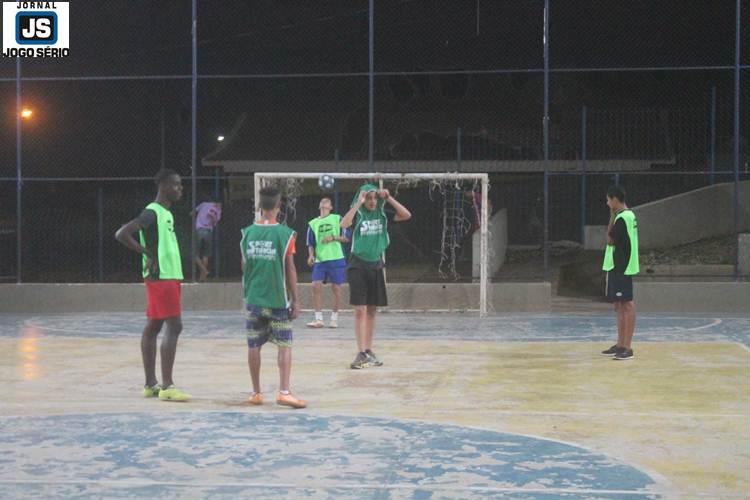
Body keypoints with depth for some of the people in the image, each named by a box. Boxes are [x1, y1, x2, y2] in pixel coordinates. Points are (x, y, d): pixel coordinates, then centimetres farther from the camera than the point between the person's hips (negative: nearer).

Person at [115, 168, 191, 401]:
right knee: (174, 326, -12)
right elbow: (121, 234, -22)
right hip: (161, 277, -10)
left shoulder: (166, 213, 16)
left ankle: (151, 384, 15)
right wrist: (147, 252, -17)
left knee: (153, 327, 11)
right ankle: (167, 386, -11)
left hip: (169, 277, 10)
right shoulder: (152, 213, -14)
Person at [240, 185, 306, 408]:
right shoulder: (285, 234, -8)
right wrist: (295, 300, 0)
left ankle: (256, 393, 16)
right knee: (284, 345, 3)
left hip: (253, 299, 3)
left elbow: (244, 266, 10)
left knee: (254, 346, 9)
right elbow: (290, 269, -6)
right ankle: (284, 392, -5)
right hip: (278, 300, -3)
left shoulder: (248, 233, 1)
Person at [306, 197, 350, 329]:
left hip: (336, 259, -2)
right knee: (316, 286, -10)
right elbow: (310, 243, 15)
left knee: (336, 288, 0)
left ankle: (334, 318, 12)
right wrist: (311, 255, -2)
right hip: (319, 260, 2)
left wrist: (333, 237, -12)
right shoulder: (313, 223, 13)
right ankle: (319, 319, -5)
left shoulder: (337, 219, 6)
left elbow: (346, 238, 4)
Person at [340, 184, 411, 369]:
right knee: (360, 310, -8)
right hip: (358, 265, -4)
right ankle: (361, 354, -8)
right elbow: (344, 224, -27)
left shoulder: (382, 215, 3)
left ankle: (369, 351, 20)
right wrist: (359, 203, -25)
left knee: (372, 310, 10)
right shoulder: (357, 215, -6)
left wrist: (389, 198, -9)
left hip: (376, 265, 4)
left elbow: (406, 215, -4)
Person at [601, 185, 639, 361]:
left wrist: (612, 215, -11)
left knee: (626, 305, -9)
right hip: (618, 267, 10)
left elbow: (610, 240, -14)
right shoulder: (628, 215, 15)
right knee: (619, 305, 13)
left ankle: (627, 347, -9)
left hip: (621, 267, -10)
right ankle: (620, 345, 19)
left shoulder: (622, 218, -17)